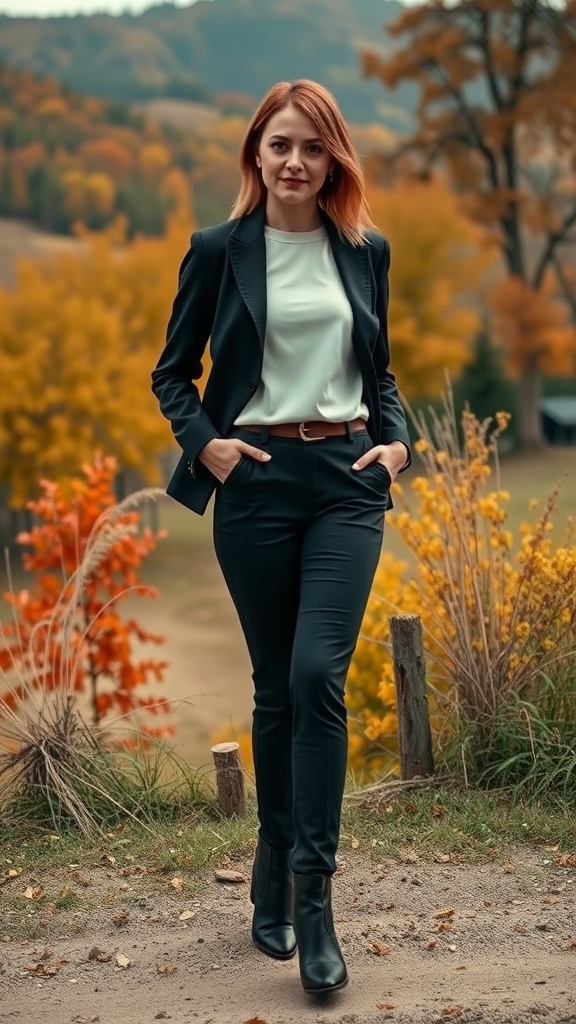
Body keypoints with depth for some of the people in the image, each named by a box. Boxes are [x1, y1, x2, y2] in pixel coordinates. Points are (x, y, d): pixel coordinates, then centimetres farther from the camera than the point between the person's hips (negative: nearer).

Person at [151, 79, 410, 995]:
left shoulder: (366, 251, 9)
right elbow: (171, 373, 8)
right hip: (256, 482, -1)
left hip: (347, 482, 1)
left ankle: (310, 897, -5)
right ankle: (275, 872, 24)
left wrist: (397, 439, 2)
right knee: (275, 686, 6)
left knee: (318, 675, -13)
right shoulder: (219, 250, 2)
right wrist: (204, 442, -9)